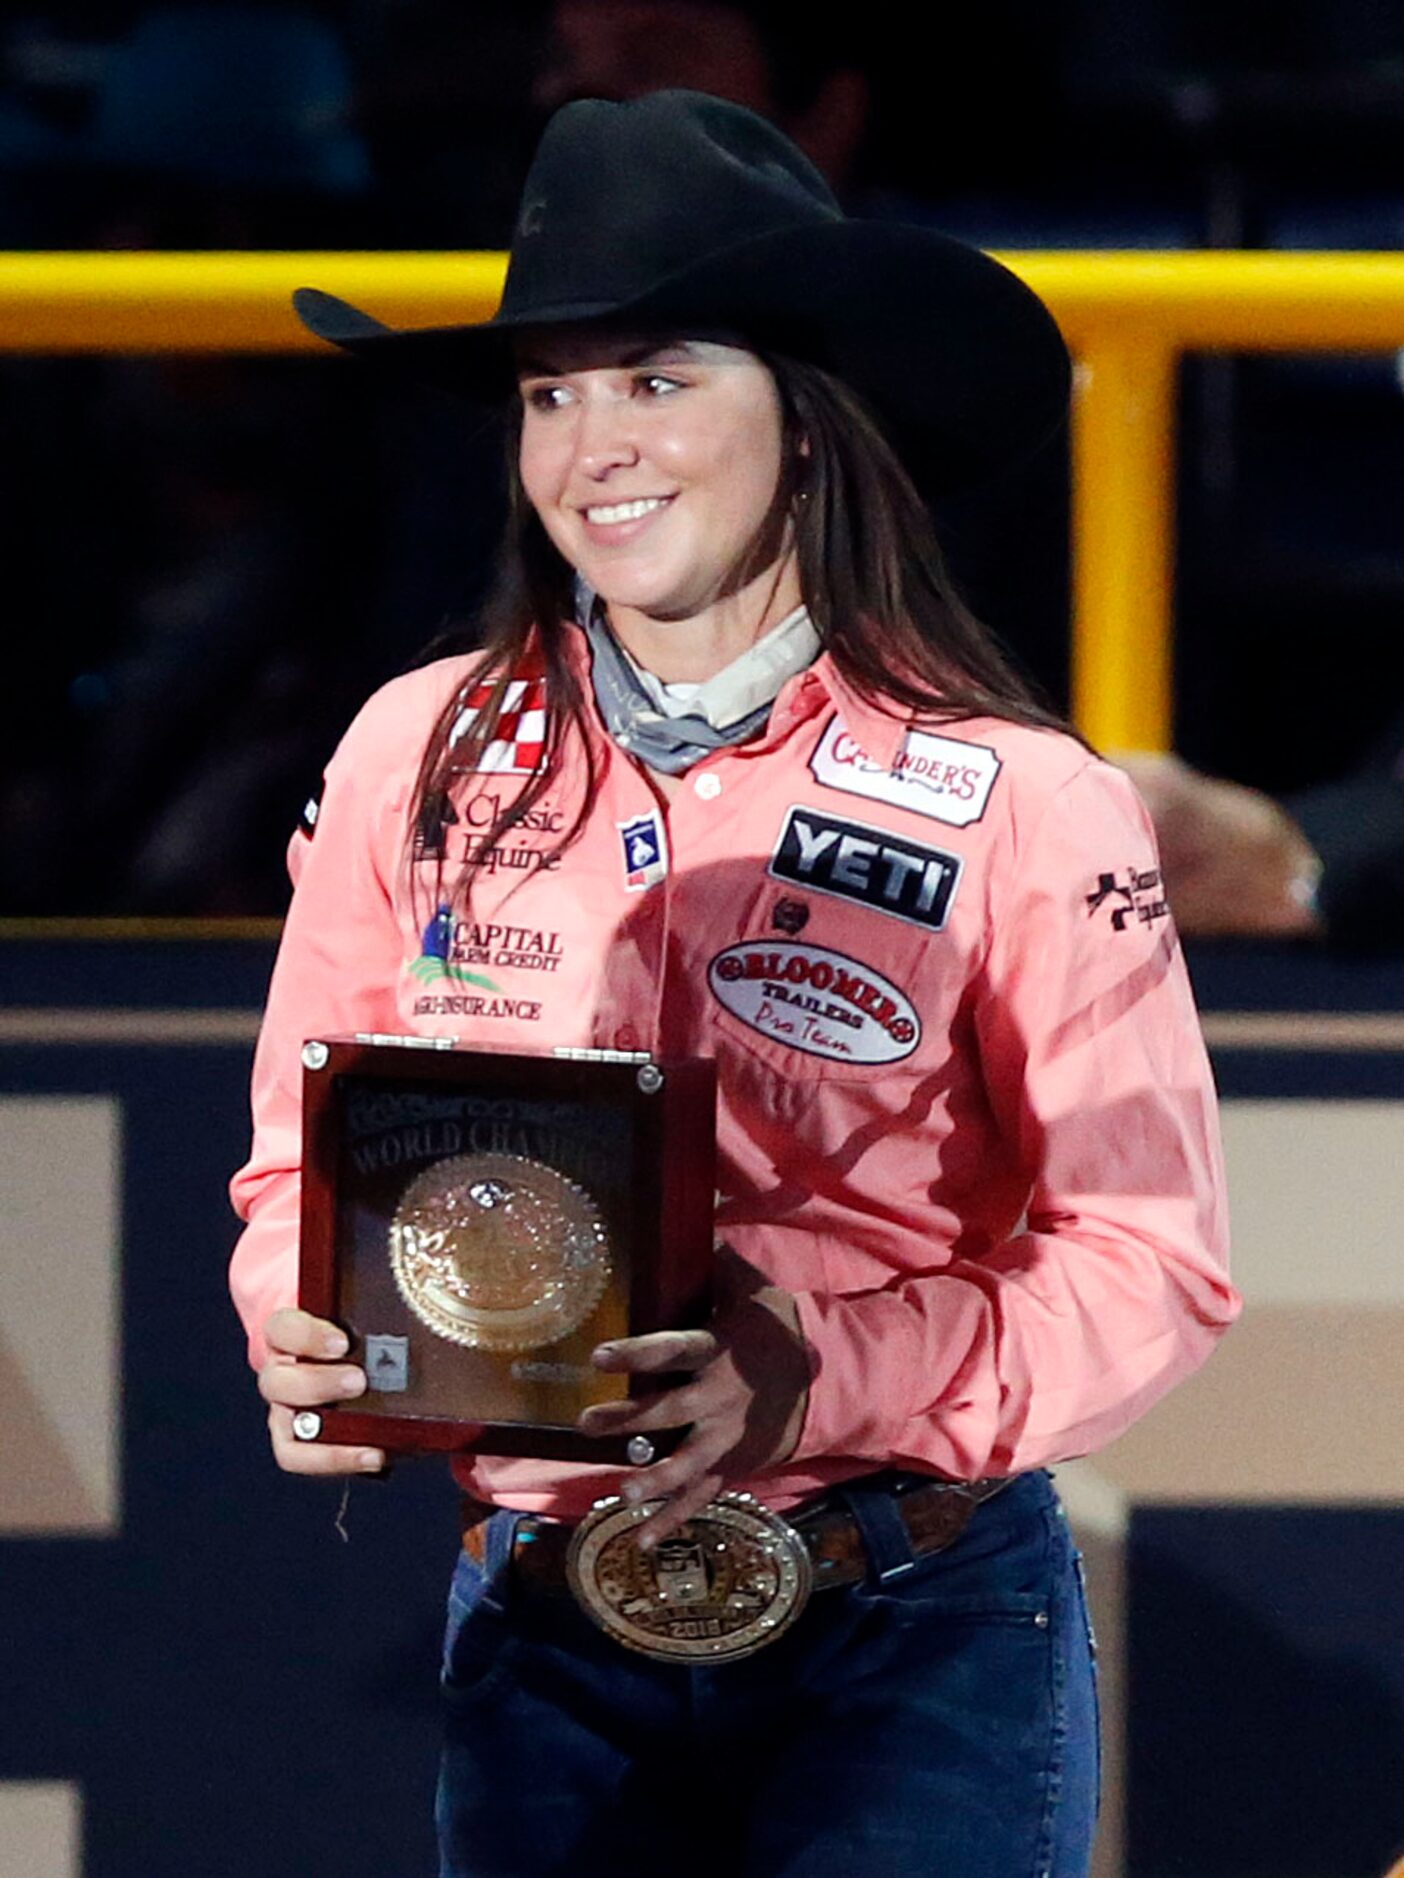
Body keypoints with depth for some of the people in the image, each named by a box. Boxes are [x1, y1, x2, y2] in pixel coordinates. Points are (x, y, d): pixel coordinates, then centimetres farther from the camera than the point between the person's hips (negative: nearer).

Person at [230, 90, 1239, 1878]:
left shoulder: (1023, 804, -8)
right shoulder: (417, 759, 2)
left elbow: (1146, 1257, -8)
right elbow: (311, 1164, 9)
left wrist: (823, 1379, -23)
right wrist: (306, 1336, -13)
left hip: (917, 1655, -2)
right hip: (542, 1644, 3)